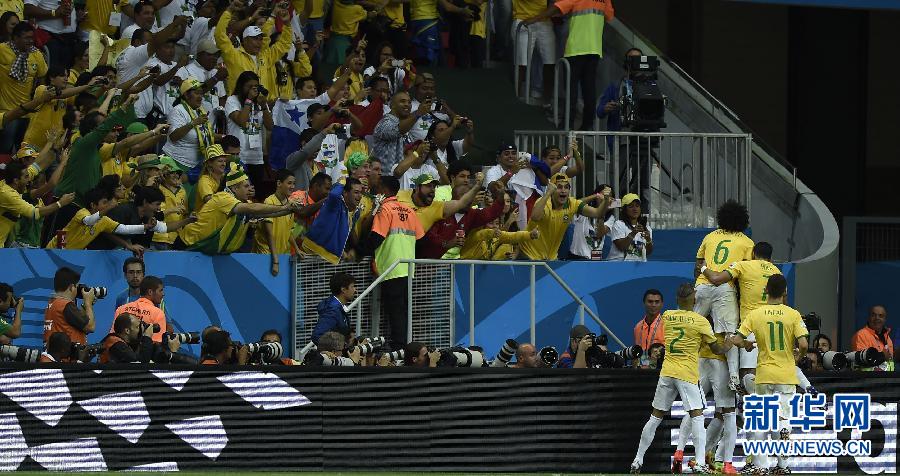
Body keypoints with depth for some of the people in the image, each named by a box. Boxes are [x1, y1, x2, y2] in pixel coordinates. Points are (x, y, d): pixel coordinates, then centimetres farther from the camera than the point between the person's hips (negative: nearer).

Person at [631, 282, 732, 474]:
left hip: (667, 372, 4)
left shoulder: (667, 316, 6)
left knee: (656, 416, 13)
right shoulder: (700, 321, -6)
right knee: (697, 416, -5)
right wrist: (731, 342, 22)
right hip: (687, 373, -4)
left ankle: (637, 461, 19)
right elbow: (717, 349, 3)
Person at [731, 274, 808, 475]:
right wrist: (800, 354, 9)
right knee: (783, 419, 3)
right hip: (786, 374, -1)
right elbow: (803, 345, -13)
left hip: (764, 374, 1)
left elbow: (737, 340, -8)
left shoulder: (755, 314, -4)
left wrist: (748, 344, 13)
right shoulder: (793, 315, -6)